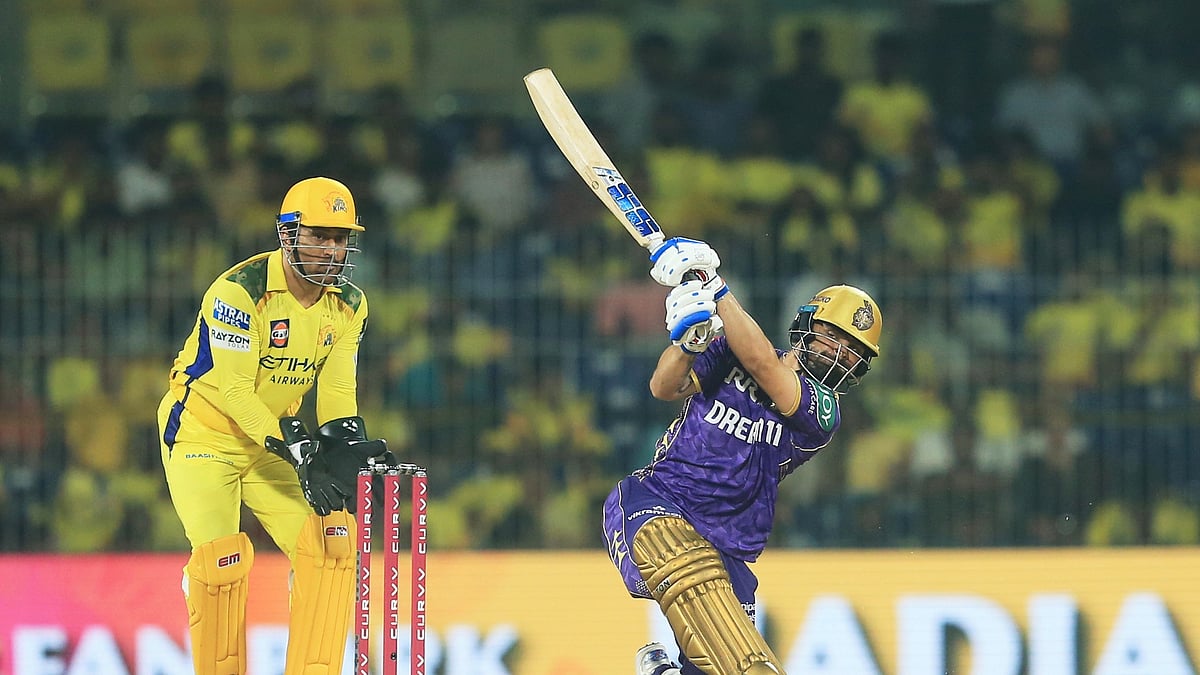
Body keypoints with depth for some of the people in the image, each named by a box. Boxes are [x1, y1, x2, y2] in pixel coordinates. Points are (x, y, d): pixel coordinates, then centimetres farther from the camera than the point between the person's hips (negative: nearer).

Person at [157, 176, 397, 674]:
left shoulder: (348, 306, -2)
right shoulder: (239, 291, -24)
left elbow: (337, 390, 0)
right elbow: (232, 390, -27)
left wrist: (345, 444, -22)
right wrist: (301, 453, -33)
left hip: (273, 438, 6)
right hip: (203, 435, -6)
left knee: (331, 539, -12)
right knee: (222, 557, -20)